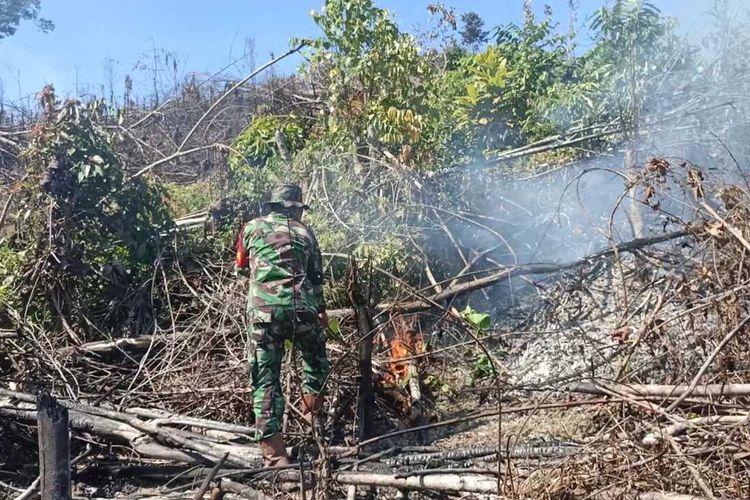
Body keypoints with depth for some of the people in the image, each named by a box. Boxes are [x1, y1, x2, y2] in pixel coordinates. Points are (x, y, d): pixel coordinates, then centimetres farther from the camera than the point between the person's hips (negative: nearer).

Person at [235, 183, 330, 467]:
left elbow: (241, 264, 30)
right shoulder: (304, 233, 16)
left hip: (263, 310, 0)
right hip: (302, 308, 1)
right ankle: (311, 411, 32)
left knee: (266, 380, 2)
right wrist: (321, 311, 30)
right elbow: (316, 276, 18)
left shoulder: (253, 228, 15)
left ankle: (273, 453, -3)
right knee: (316, 361, 28)